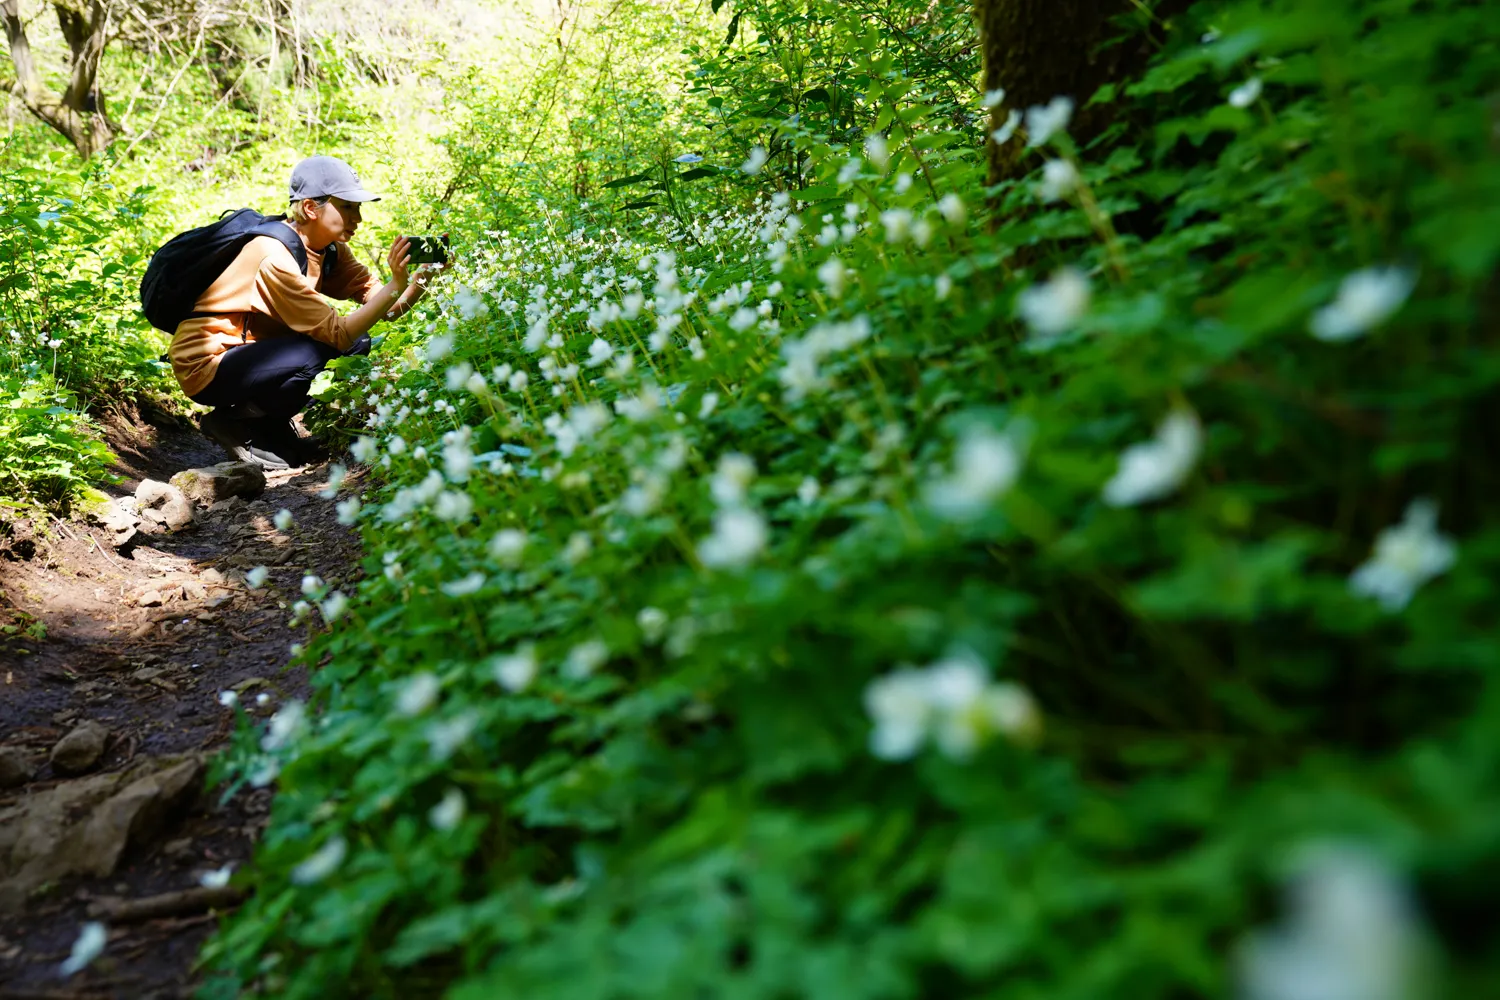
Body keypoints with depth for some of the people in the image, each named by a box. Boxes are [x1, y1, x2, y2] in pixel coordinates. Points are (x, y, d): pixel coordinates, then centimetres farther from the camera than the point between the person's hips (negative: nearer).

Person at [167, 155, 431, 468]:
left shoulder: (329, 248, -1)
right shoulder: (275, 257, -26)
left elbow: (381, 308, -8)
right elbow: (338, 334, -29)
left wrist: (423, 277, -24)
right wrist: (396, 285, -36)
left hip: (249, 349, 8)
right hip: (204, 368, -8)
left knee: (358, 341, -5)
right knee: (312, 354, -32)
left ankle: (273, 428, 6)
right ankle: (231, 423, -6)